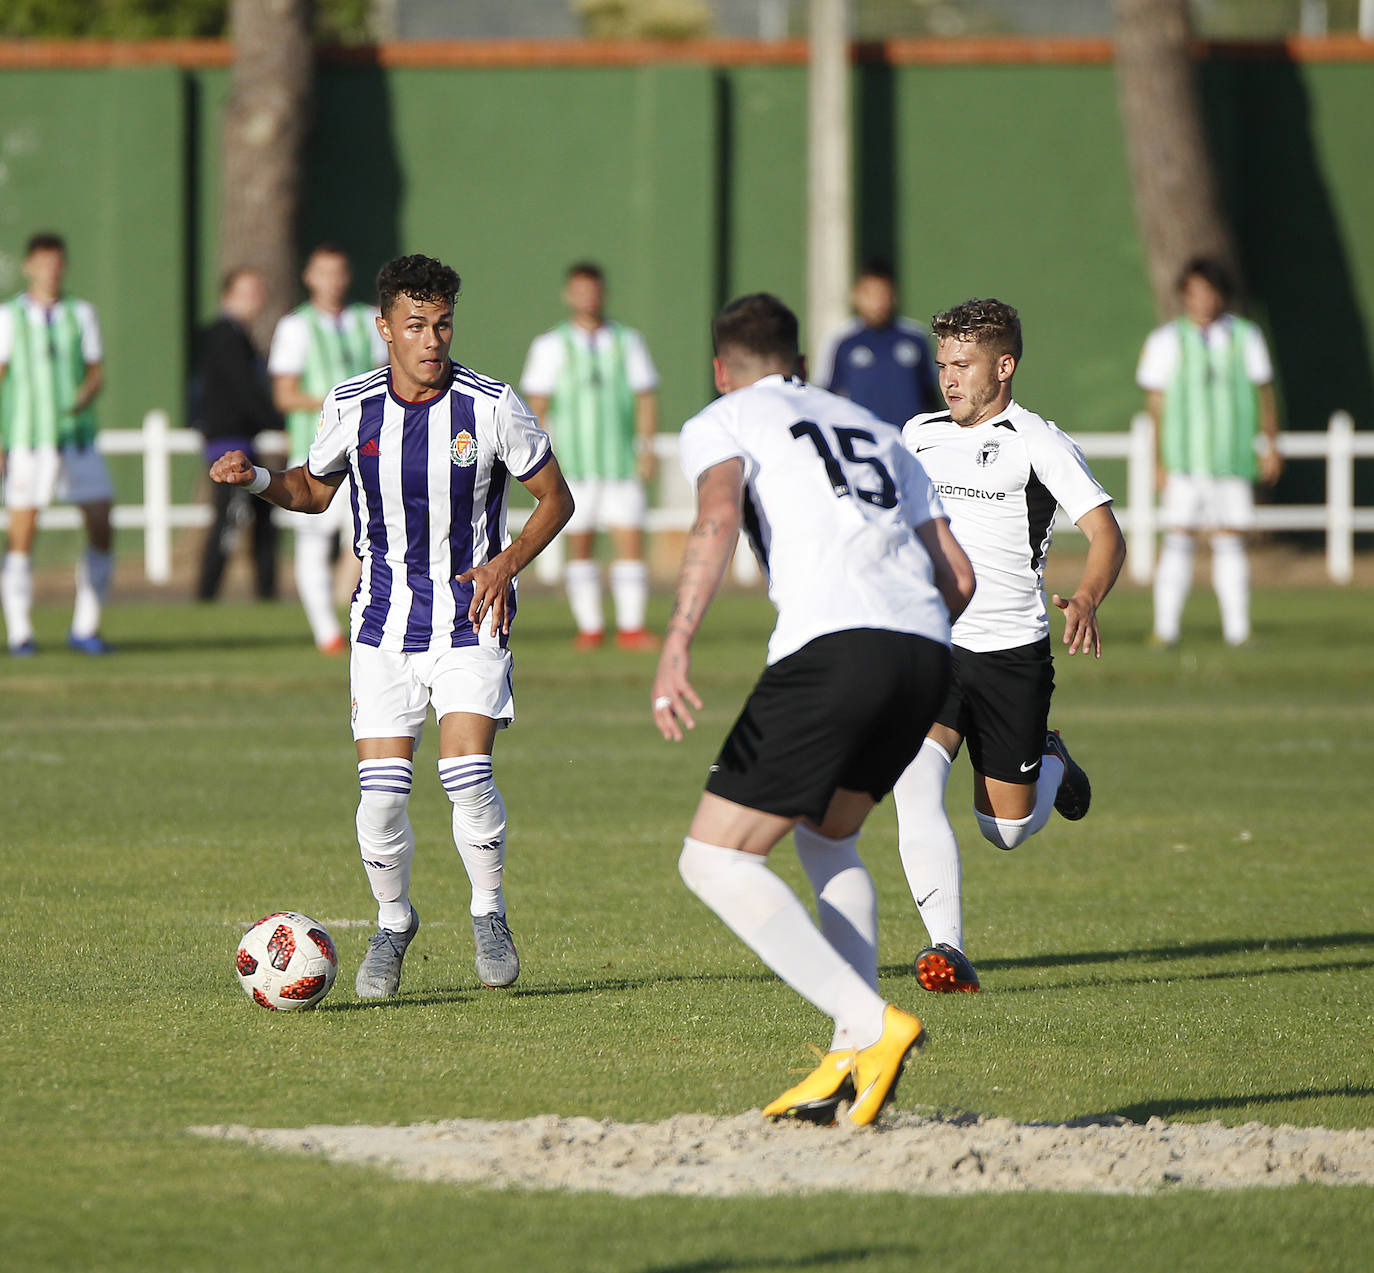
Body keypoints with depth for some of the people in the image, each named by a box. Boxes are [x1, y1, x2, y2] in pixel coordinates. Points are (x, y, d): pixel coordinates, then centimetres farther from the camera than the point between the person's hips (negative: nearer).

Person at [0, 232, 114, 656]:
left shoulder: (81, 314, 10)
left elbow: (96, 372, 8)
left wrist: (83, 399, -15)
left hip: (77, 438, 3)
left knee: (102, 529, -4)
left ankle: (85, 628, 6)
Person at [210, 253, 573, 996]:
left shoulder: (491, 407, -10)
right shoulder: (349, 407, -4)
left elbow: (554, 497, 1)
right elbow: (315, 488, 14)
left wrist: (508, 563, -14)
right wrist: (257, 480, -6)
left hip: (471, 618, -2)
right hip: (384, 623, 2)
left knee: (465, 774, -17)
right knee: (381, 790, -6)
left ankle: (488, 913, 8)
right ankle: (393, 923, 20)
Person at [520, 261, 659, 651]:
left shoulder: (627, 341, 10)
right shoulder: (551, 346, 5)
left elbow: (646, 397, 12)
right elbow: (536, 406, 4)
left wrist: (647, 449, 3)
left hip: (621, 464, 1)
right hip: (573, 467, -1)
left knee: (630, 543, -6)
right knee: (579, 546, 0)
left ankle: (631, 627, -3)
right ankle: (589, 627, 8)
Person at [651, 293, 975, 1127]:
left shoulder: (722, 422, 15)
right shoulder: (876, 432, 32)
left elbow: (719, 517, -8)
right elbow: (958, 577, 26)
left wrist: (677, 645, -18)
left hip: (833, 647, -7)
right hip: (926, 652, 7)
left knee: (715, 861, 0)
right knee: (825, 838, 27)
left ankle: (872, 1027, -16)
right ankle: (853, 1062, 13)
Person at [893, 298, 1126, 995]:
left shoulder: (1038, 443, -7)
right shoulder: (918, 435, 9)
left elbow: (1105, 532, -13)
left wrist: (1085, 600, -31)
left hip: (1011, 651, -3)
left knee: (1007, 829, 6)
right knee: (912, 783, -23)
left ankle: (1049, 764, 42)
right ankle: (947, 950, -23)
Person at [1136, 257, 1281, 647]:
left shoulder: (1245, 337, 8)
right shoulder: (1166, 341, 2)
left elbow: (1264, 393, 14)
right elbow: (1156, 403, 2)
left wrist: (1270, 445, 8)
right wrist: (1160, 461, -3)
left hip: (1233, 461, 2)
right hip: (1184, 462, -2)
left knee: (1231, 541, 4)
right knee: (1177, 541, -8)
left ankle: (1237, 629, 8)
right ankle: (1165, 628, -7)